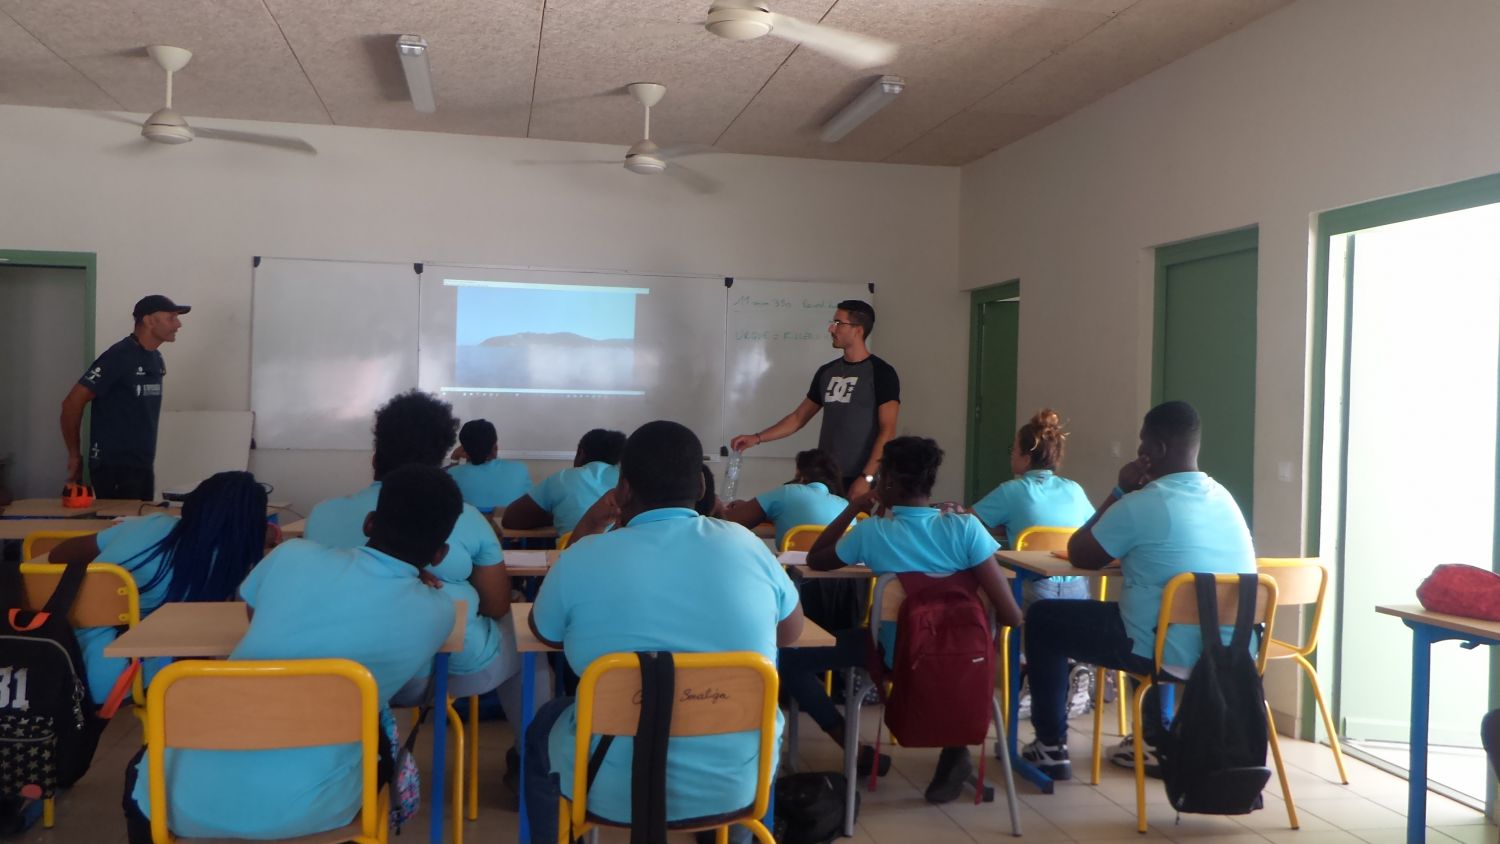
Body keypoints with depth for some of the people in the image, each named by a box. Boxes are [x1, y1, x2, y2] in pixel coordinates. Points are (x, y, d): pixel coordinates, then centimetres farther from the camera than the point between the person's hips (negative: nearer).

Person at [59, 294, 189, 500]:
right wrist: (75, 456, -8)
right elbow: (72, 403, -14)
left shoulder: (156, 360, 10)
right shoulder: (118, 357, -14)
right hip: (114, 467, -8)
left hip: (144, 466, 8)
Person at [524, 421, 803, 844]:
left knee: (544, 728, 29)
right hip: (739, 783, 2)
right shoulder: (745, 545, -8)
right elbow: (791, 631, 9)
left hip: (614, 789, -2)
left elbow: (544, 632, 7)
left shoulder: (582, 558, -14)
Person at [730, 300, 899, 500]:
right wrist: (757, 438, 8)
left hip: (858, 480, -5)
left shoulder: (881, 373, -6)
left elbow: (887, 430, -11)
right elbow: (799, 417, 17)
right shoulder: (826, 372, 12)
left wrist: (867, 477, -18)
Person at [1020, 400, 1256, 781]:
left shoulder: (1139, 505, -17)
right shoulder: (1224, 498, 8)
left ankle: (1052, 747, 17)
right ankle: (1157, 739, 39)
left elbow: (1079, 555, -1)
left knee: (1042, 619, 11)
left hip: (1168, 652, -7)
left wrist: (1121, 491, 3)